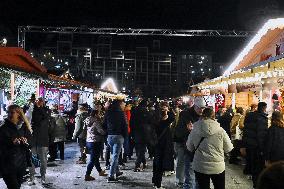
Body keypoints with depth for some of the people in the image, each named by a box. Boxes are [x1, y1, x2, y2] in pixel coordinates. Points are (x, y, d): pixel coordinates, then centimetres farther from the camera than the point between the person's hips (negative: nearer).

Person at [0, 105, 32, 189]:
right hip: (8, 165, -4)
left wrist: (26, 142, -13)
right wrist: (11, 143, -25)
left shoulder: (24, 128, 8)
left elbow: (30, 142, 9)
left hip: (21, 164, 4)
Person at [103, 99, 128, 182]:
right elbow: (124, 125, -8)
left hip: (109, 136, 6)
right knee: (115, 156, -4)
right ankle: (111, 176, -7)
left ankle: (117, 171, 33)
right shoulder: (121, 113, -8)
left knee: (114, 154, 22)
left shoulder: (108, 112, 6)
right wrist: (125, 136, 3)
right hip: (118, 136, -6)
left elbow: (104, 125, 9)